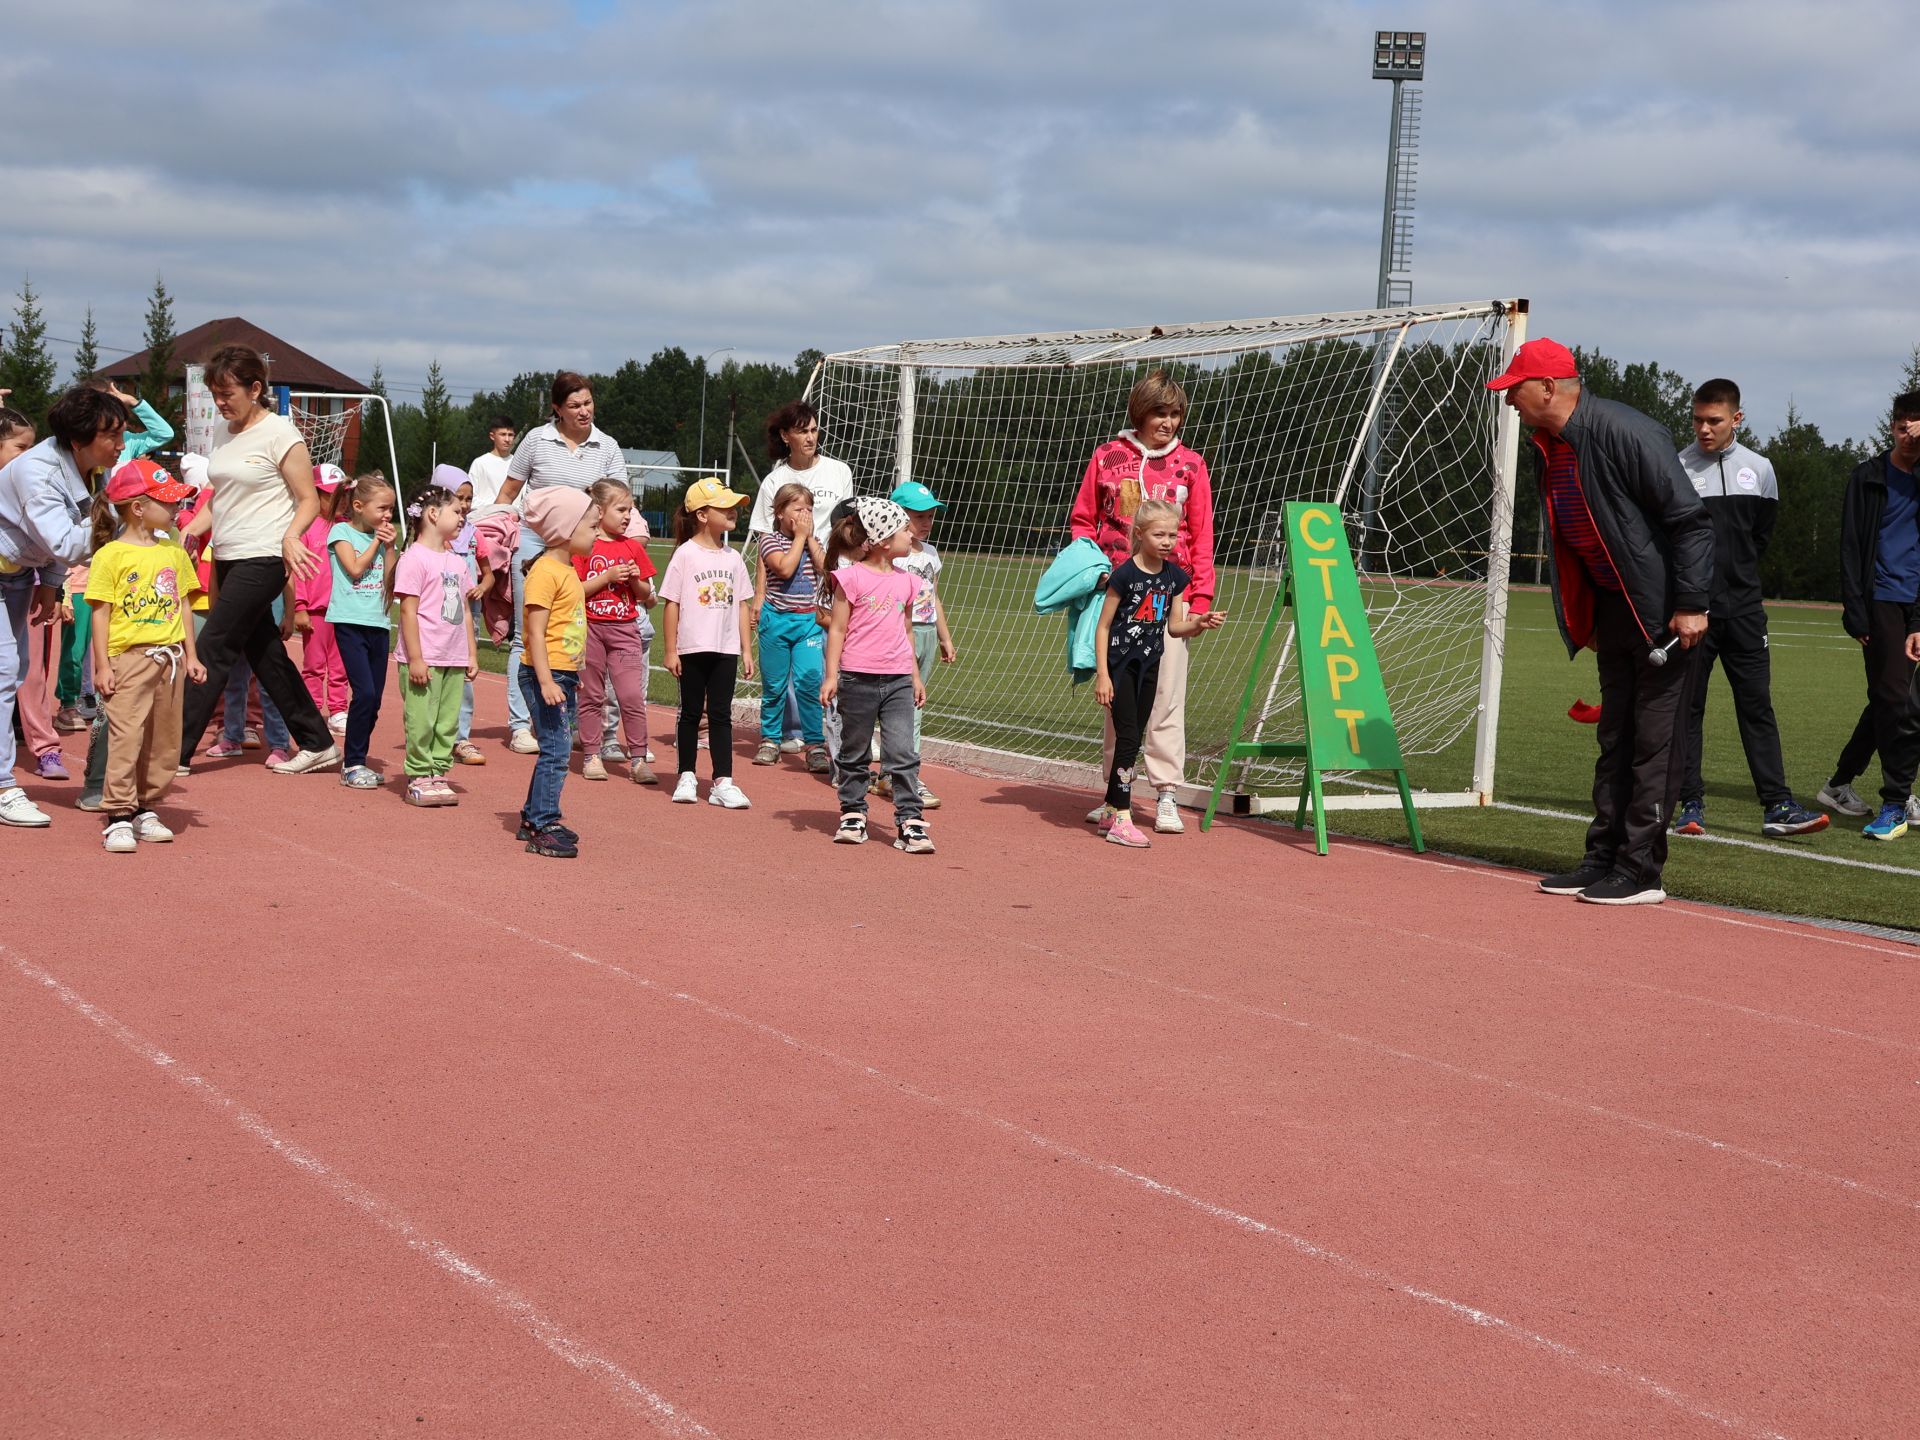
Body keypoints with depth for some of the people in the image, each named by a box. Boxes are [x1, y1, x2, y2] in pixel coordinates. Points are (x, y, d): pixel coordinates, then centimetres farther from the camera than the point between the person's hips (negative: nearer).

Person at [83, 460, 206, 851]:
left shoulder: (174, 551, 11)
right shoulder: (111, 555, -6)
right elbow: (100, 613, -6)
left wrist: (190, 655, 11)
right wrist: (102, 665, -10)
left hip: (170, 657, 6)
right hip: (129, 657, -6)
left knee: (164, 739, 9)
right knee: (126, 735, -9)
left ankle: (145, 808, 19)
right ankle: (119, 816, -5)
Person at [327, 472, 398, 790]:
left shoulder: (382, 537, 14)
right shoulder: (341, 531, 0)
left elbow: (392, 582, 8)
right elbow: (355, 567, -13)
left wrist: (389, 547, 1)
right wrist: (375, 541, -4)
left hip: (378, 623, 6)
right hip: (350, 621, -6)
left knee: (374, 698, 5)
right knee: (364, 693, -15)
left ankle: (357, 762, 16)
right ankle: (352, 765, -6)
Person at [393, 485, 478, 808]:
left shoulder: (457, 562, 14)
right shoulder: (414, 558, -9)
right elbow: (408, 611, -13)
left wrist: (471, 655, 15)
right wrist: (415, 658, -16)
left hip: (454, 660, 7)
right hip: (425, 659, -7)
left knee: (448, 721, 9)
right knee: (421, 720, -2)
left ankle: (438, 773, 16)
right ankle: (419, 777, 5)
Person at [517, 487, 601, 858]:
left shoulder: (568, 570, 15)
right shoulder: (545, 571, -15)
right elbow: (536, 632, -20)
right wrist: (546, 681, -26)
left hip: (564, 674, 10)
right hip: (546, 674, -10)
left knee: (555, 749, 14)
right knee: (556, 748, -11)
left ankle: (534, 818, 24)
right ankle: (543, 828, -9)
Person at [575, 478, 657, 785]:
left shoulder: (633, 547, 9)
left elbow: (646, 595, 14)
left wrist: (636, 579, -6)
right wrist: (607, 577, -16)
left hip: (625, 630, 2)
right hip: (590, 628, -2)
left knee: (632, 696, -5)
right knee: (591, 696, 6)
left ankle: (638, 759, -1)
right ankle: (593, 756, 14)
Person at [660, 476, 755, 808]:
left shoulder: (733, 558, 8)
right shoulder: (685, 555, -6)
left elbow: (740, 605, 11)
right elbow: (672, 604, -6)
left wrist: (746, 650, 8)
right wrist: (670, 650, -8)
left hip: (725, 649, 3)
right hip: (692, 647, -3)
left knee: (721, 714, 2)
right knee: (691, 712, 7)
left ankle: (722, 782, 1)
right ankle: (686, 777, 18)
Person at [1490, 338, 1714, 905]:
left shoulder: (1624, 432, -21)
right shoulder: (1551, 448, 7)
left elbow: (1689, 518, -20)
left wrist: (1691, 604, -22)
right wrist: (1582, 621, 16)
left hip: (1665, 610, -9)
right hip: (1613, 605, 9)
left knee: (1654, 740, -4)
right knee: (1614, 737, 13)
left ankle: (1640, 873, -1)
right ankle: (1603, 859, 20)